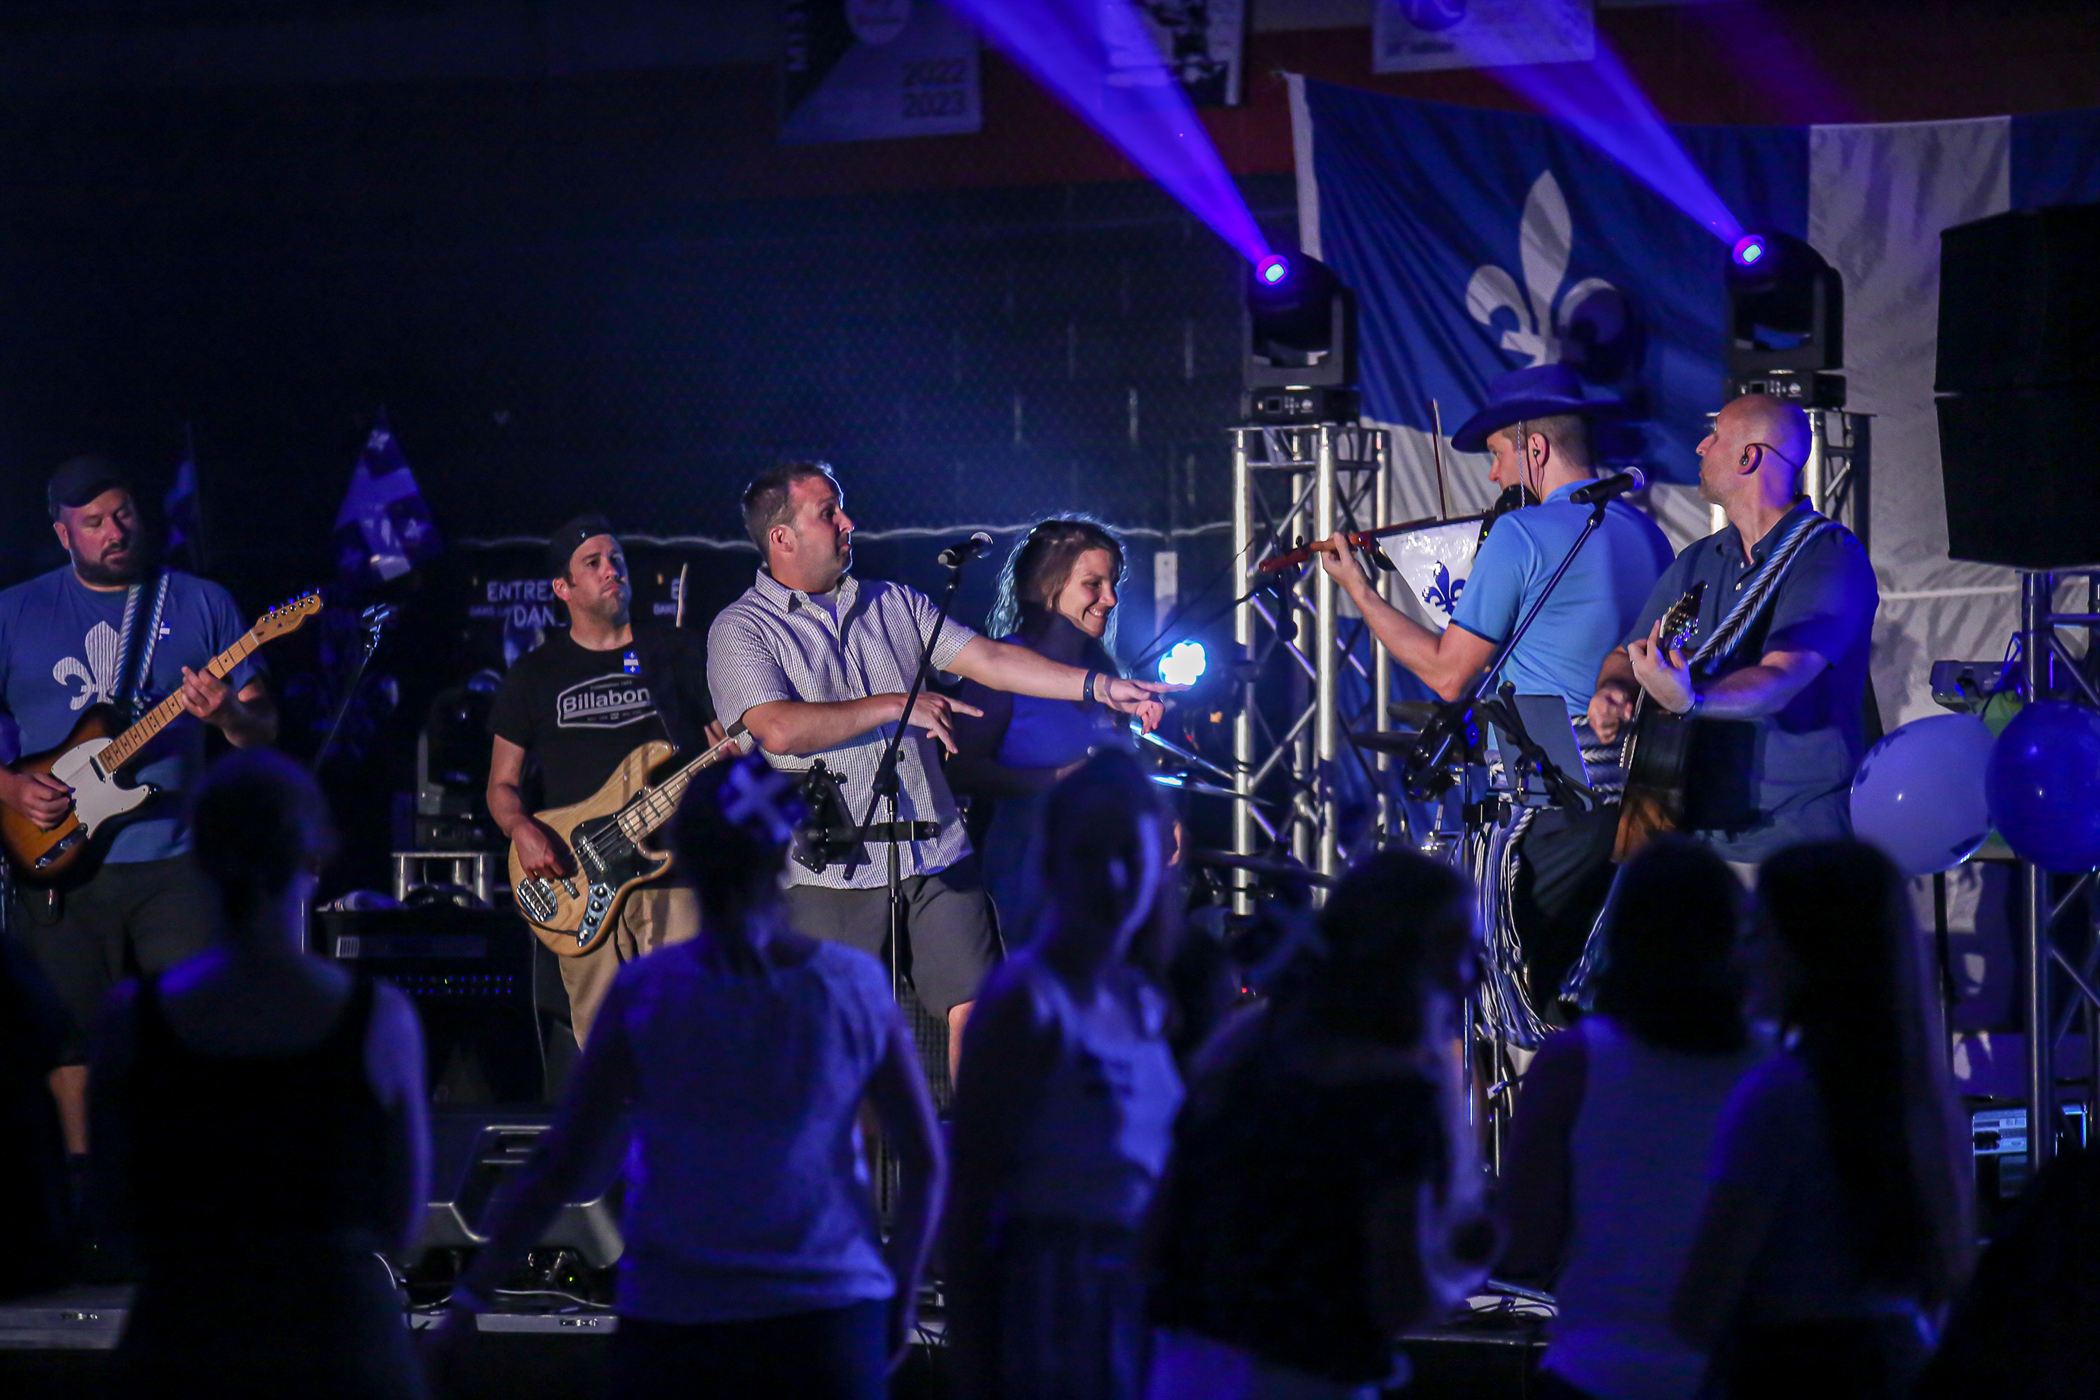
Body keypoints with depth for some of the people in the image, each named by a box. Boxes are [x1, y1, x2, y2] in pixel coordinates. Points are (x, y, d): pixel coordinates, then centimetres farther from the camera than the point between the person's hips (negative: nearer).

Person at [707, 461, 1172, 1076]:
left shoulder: (894, 605, 15)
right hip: (833, 874, -4)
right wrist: (896, 706, -15)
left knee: (977, 1014, -1)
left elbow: (987, 660, 9)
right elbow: (778, 728, -17)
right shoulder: (741, 630, -2)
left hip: (938, 858, 4)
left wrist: (1100, 686, -2)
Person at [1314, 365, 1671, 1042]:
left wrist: (1360, 591, 4)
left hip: (1552, 801, -8)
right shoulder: (1646, 535, 12)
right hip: (1636, 794, 8)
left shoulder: (1521, 535, -10)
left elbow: (1449, 673, -6)